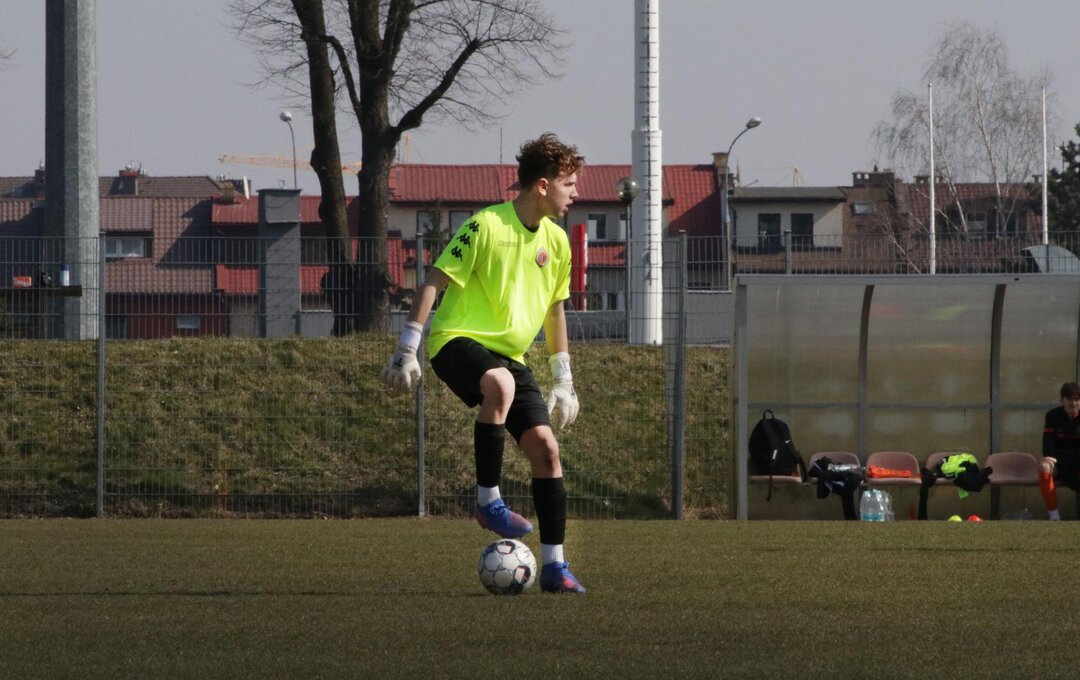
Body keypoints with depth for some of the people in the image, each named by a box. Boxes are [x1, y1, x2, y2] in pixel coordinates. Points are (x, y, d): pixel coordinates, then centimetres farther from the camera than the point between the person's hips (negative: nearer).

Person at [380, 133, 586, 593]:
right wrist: (408, 349, -14)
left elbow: (554, 310, 22)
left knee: (545, 446, -7)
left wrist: (564, 381, 22)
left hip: (509, 355, 7)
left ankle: (554, 567, 1)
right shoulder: (488, 226, -12)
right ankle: (488, 501, -27)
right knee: (499, 384, -40)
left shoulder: (555, 240, 10)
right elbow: (434, 282, -9)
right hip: (458, 338, -7)